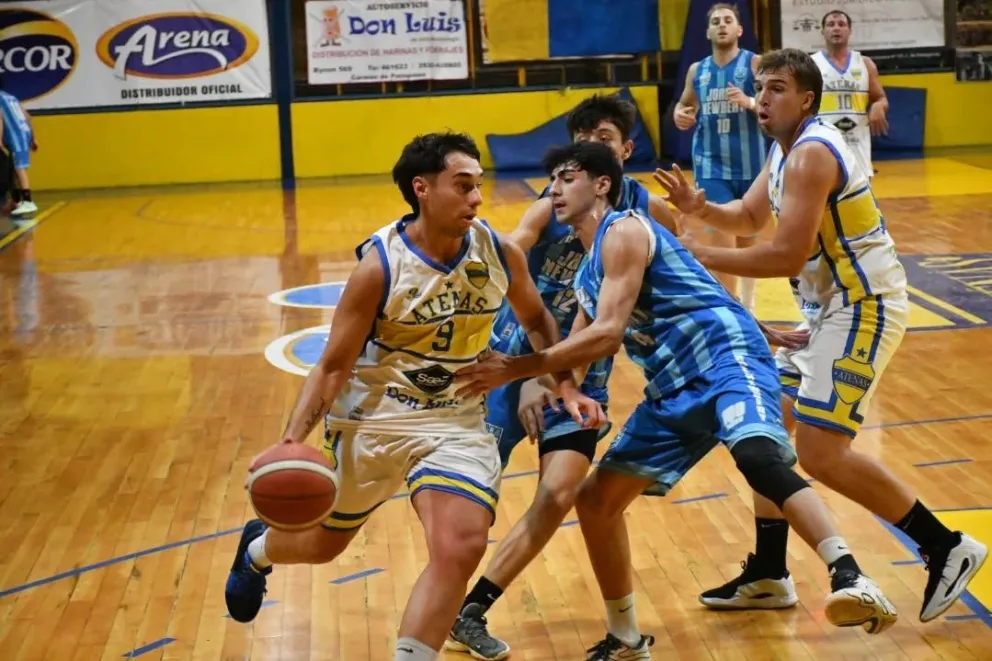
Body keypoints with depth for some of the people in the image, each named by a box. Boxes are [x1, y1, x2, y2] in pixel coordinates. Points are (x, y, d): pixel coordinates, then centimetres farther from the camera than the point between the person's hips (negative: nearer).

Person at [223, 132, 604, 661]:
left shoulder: (501, 253, -9)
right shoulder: (380, 266, -21)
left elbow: (536, 320, 13)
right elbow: (332, 366, -16)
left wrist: (566, 388, 2)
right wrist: (293, 438, -29)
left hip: (457, 421, 2)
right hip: (373, 418, -2)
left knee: (460, 548, -21)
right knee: (323, 543, 19)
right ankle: (256, 550, 56)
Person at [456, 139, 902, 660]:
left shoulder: (624, 231, -8)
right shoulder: (588, 275, 21)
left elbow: (607, 334, -17)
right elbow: (575, 350, 31)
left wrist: (515, 369, -16)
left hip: (727, 358, -10)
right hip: (673, 390, 10)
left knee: (758, 459, -38)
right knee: (595, 499, 8)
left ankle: (852, 581, -44)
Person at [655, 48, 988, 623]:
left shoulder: (812, 154, -19)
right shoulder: (788, 149, 11)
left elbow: (788, 255, -25)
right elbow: (750, 218, 23)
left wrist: (704, 257, -19)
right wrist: (701, 209, 3)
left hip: (864, 306, -10)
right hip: (828, 308, 10)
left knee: (821, 452, -14)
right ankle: (768, 576, 19)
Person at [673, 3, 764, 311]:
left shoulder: (755, 64, -5)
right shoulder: (696, 70, 7)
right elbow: (684, 105, 22)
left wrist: (750, 103, -28)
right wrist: (680, 115, -1)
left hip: (750, 165, -1)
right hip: (712, 166, 1)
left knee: (747, 239, 14)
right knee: (722, 242, -8)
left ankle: (747, 305, 32)